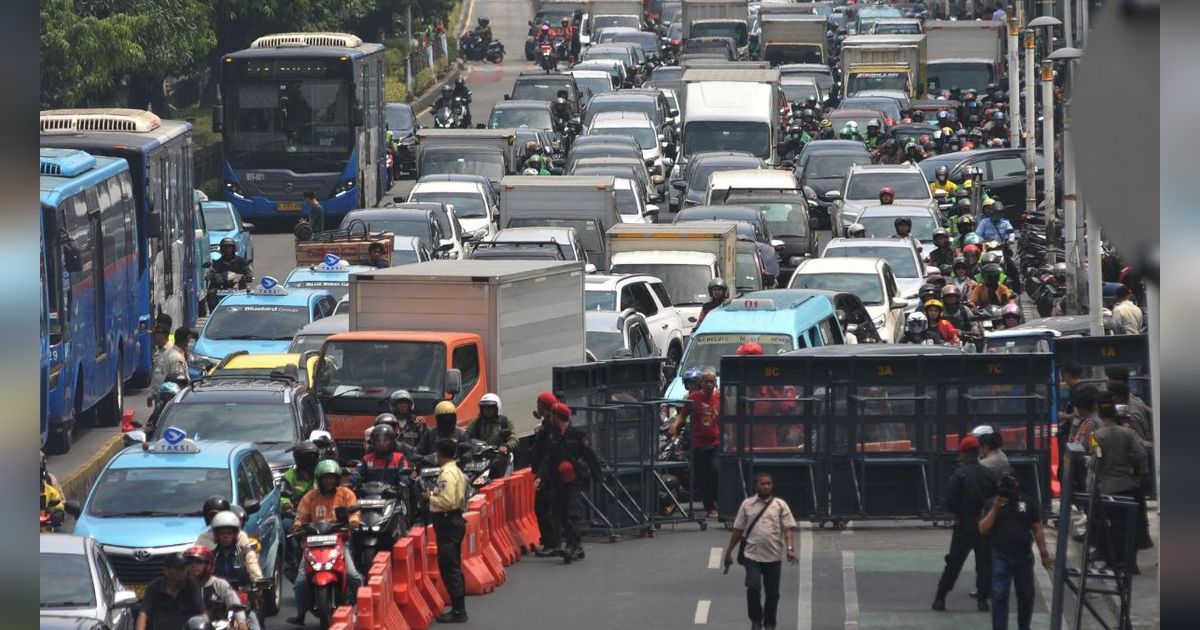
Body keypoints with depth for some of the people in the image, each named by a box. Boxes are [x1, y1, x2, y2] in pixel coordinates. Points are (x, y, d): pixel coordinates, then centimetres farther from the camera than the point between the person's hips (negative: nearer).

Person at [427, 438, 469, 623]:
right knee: (453, 567, 14)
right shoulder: (457, 472, 15)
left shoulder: (447, 474, -17)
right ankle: (458, 609, 18)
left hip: (447, 522, -11)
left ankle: (458, 611, -10)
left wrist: (430, 497, -10)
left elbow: (447, 501, -25)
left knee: (448, 567, -9)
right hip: (455, 519, 11)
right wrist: (435, 495, 12)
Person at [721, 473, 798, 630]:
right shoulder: (747, 505, 6)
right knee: (753, 587, -16)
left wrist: (790, 548, -19)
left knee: (772, 593, 6)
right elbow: (737, 530, 11)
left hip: (773, 557, 0)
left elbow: (787, 528, -3)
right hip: (752, 555, 0)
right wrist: (728, 552, 12)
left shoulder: (780, 505, 3)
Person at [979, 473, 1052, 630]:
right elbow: (983, 529, -7)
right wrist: (995, 509, -17)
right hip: (1001, 557, -2)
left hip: (1024, 556, 2)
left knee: (1026, 596, 12)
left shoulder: (1028, 503, 2)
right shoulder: (991, 503, -1)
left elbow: (1037, 530, 7)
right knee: (999, 596, -8)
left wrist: (1044, 553, 4)